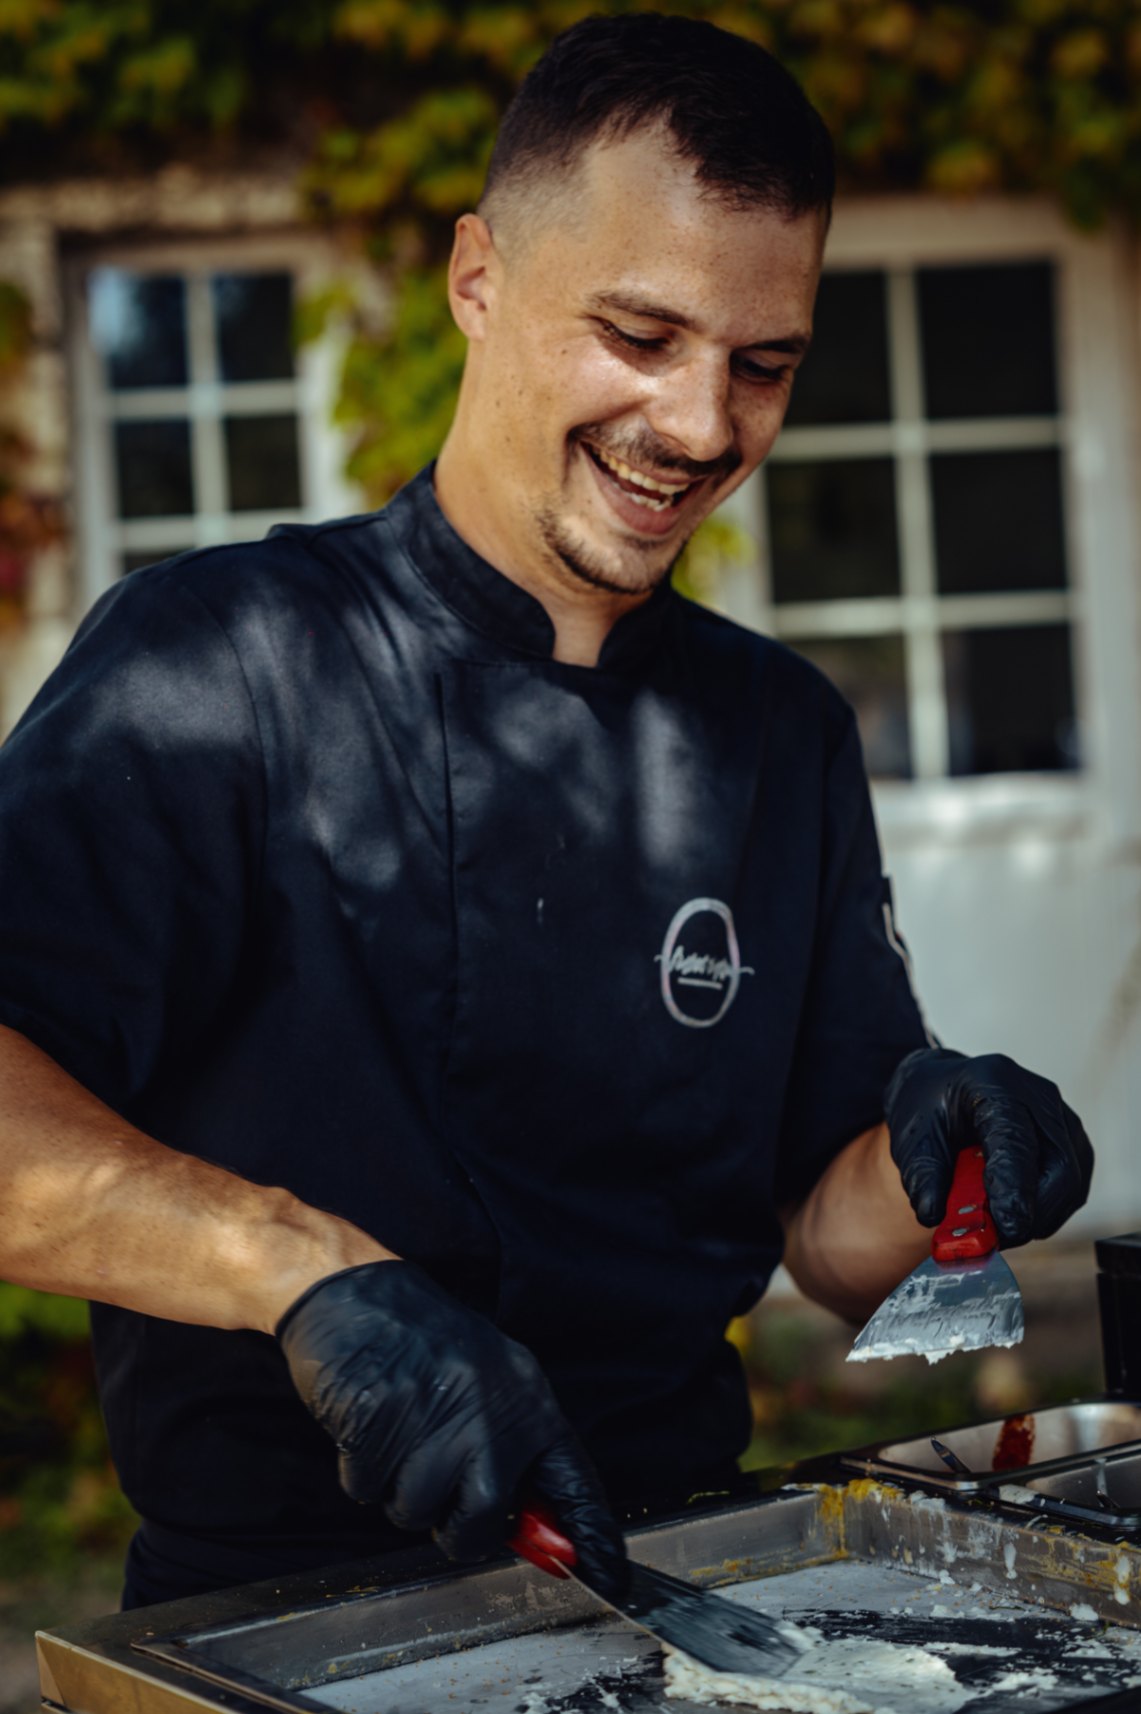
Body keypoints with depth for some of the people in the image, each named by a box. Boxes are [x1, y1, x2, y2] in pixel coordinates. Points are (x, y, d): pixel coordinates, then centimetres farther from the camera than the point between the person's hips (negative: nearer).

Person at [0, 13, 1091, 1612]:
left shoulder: (784, 733, 11)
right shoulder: (222, 658, -7)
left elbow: (828, 1246, 12)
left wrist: (919, 1165, -9)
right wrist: (309, 1266, -33)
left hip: (674, 1571, 5)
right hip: (274, 1594, -4)